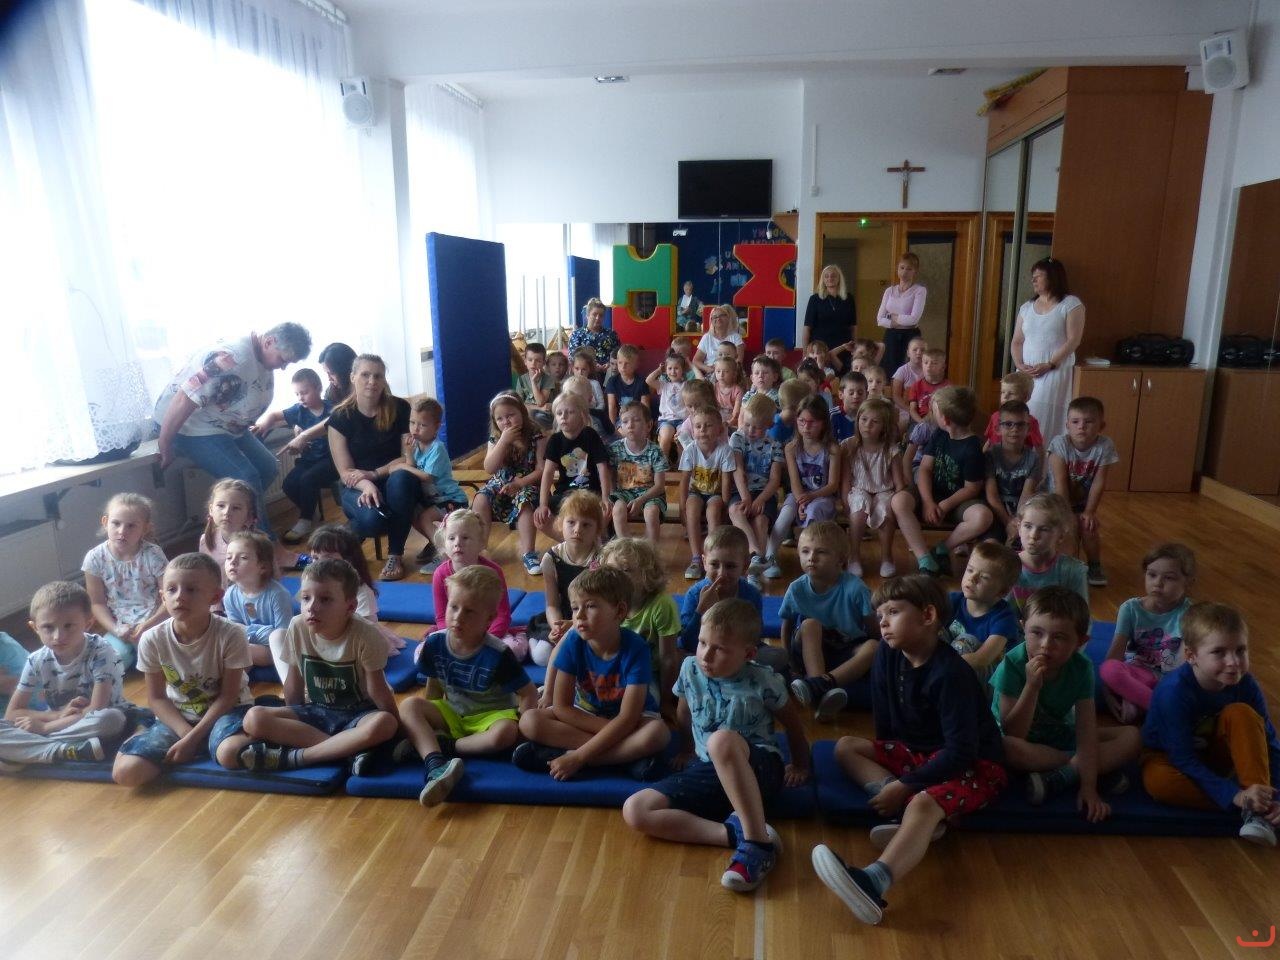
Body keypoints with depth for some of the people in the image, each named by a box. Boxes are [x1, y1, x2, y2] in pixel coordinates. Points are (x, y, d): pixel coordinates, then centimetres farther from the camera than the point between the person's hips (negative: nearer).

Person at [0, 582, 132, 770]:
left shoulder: (101, 653, -21)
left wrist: (44, 726, -19)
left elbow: (97, 710, -24)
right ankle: (67, 751, -28)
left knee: (111, 719, -39)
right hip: (59, 723, 4)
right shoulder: (37, 661, -7)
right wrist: (58, 716, -19)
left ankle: (29, 754, -25)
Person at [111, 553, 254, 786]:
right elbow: (156, 698, -3)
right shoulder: (152, 640, -13)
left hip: (223, 711, -3)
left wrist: (193, 738, -19)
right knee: (125, 773, -18)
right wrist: (186, 734, -16)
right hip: (177, 717, 4)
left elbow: (228, 695, -13)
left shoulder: (231, 634, -22)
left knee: (230, 755, -36)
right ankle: (203, 747, 2)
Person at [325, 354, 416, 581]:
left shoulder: (400, 409, -4)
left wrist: (374, 473, -20)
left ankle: (395, 555, -21)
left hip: (394, 481, 1)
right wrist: (367, 485, -31)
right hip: (359, 488, -1)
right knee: (372, 518, -36)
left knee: (401, 478, -36)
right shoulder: (340, 417, -5)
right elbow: (345, 472, -8)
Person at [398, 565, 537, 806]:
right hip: (452, 714, 4)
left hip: (490, 715, -4)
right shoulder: (434, 644, -9)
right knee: (409, 706, -20)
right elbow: (434, 688, 6)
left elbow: (528, 693, -15)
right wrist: (429, 721, 3)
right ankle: (435, 766, -42)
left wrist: (521, 730, -20)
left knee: (504, 734, -36)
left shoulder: (498, 655, -22)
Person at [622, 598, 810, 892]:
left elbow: (793, 724, 5)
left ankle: (758, 841, -34)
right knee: (635, 811, -17)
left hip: (760, 768, -5)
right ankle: (736, 833, -25)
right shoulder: (690, 669, -1)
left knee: (722, 740, -42)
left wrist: (800, 765, 11)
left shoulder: (763, 681, -11)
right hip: (707, 770, 5)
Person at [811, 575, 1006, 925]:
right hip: (917, 751, 9)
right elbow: (884, 723, 10)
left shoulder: (950, 673, -25)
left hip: (973, 764, -9)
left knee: (924, 804, -37)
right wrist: (886, 756, 11)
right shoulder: (888, 653, -5)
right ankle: (909, 812, -22)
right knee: (846, 746, -2)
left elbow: (960, 751, -27)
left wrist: (903, 786, -27)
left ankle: (872, 883, -62)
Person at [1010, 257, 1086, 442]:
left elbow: (1073, 340, -7)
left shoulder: (1071, 304, 1)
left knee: (1044, 419, -13)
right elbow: (1016, 341, 13)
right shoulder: (1026, 307, 17)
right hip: (1026, 374, 5)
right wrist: (1019, 365, -5)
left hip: (1055, 372, -5)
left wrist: (1049, 365, -16)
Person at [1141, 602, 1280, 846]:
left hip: (1215, 753, 4)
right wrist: (1234, 795, -35)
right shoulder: (1174, 690, -31)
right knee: (1157, 781, -37)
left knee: (1241, 713, -25)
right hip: (1172, 755, -3)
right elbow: (1183, 758, -28)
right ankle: (1248, 807, -24)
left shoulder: (1246, 685, -17)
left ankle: (1259, 809, -24)